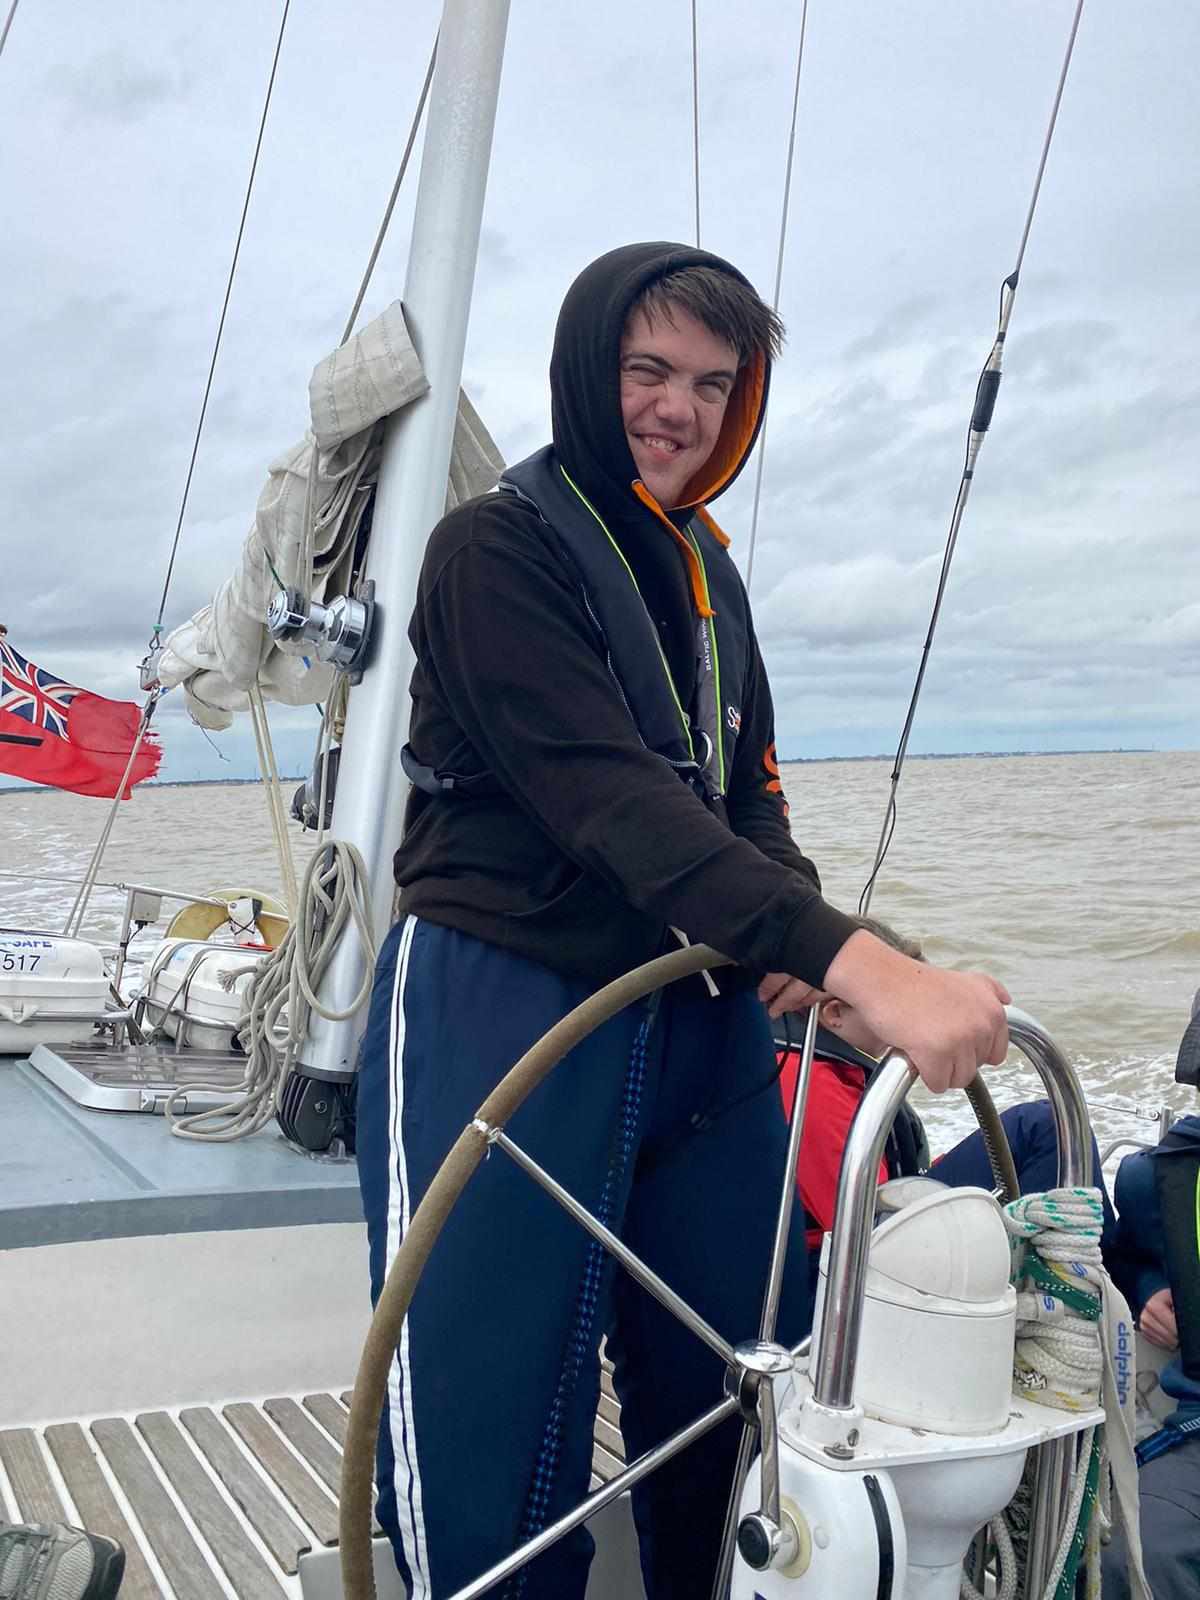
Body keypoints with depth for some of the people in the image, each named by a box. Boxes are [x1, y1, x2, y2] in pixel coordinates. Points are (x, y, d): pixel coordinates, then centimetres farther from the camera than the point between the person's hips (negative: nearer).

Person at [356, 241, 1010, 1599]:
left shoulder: (705, 569, 13)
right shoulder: (497, 548, -11)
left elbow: (745, 785, 14)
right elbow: (612, 797, -24)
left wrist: (796, 935, -9)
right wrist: (860, 961, -33)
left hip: (699, 1018, 7)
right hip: (504, 1015, -6)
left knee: (743, 1398, 14)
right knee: (489, 1426, -1)